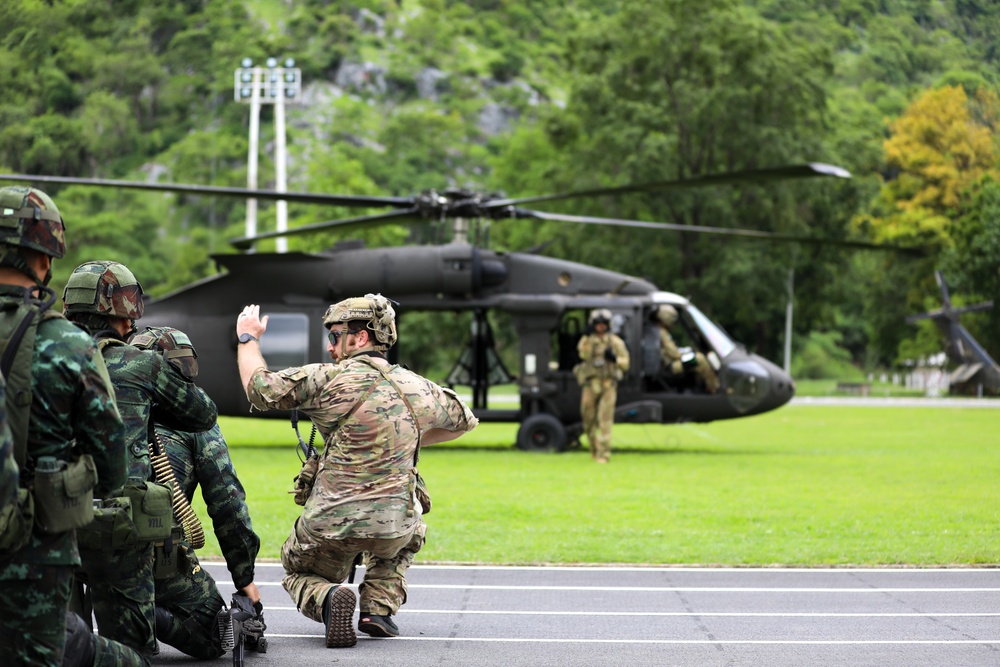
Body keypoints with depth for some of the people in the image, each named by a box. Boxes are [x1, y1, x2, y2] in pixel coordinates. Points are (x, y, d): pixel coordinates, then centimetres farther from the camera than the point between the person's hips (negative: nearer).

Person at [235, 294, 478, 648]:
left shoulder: (329, 380, -11)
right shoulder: (418, 388, 5)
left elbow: (258, 387, -6)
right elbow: (465, 420, 23)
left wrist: (248, 337, 11)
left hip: (329, 524, -3)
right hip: (392, 526, 3)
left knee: (299, 576, 26)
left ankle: (326, 598, -9)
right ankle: (379, 607, 16)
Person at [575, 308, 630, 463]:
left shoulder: (616, 342, 6)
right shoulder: (586, 340, 8)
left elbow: (625, 363, 4)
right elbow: (583, 353, -14)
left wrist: (614, 358, -15)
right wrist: (588, 336, -22)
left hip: (608, 385, -2)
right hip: (591, 384, 2)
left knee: (605, 420, -10)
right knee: (588, 419, 6)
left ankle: (603, 454, -9)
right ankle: (594, 448, 28)